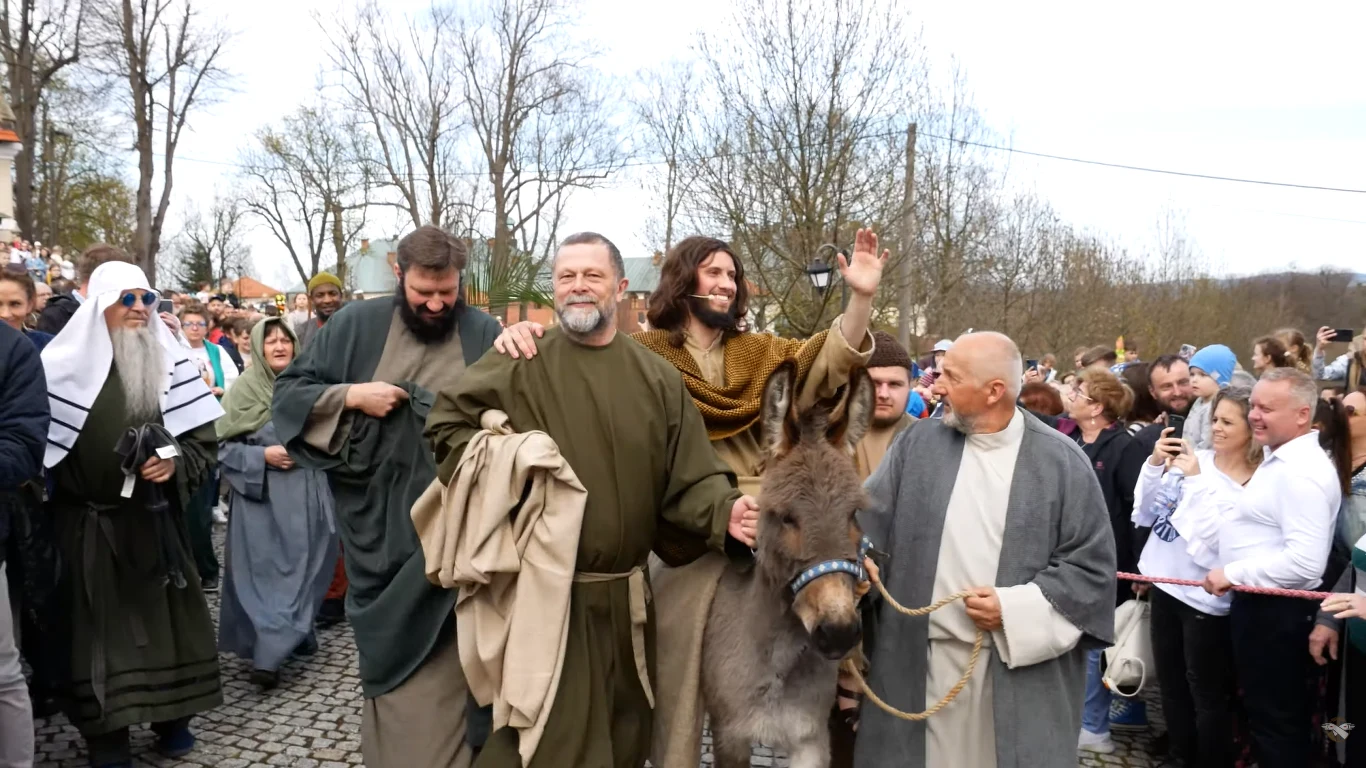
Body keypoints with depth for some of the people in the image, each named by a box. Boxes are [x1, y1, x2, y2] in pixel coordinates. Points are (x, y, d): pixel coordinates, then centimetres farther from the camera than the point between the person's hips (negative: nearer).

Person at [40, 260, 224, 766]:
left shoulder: (172, 363, 1)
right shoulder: (66, 364, -7)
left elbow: (205, 441, 2)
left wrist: (176, 462, -16)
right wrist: (62, 495, -9)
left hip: (156, 520, 3)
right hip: (88, 524, -2)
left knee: (166, 617, 10)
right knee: (100, 627, 5)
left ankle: (173, 716, 26)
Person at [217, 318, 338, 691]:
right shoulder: (245, 388, -4)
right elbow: (223, 445, -6)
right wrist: (263, 456, -16)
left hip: (306, 494, 4)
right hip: (263, 496, -4)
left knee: (303, 567, 8)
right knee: (267, 570, -3)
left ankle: (295, 634, 23)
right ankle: (266, 654, 2)